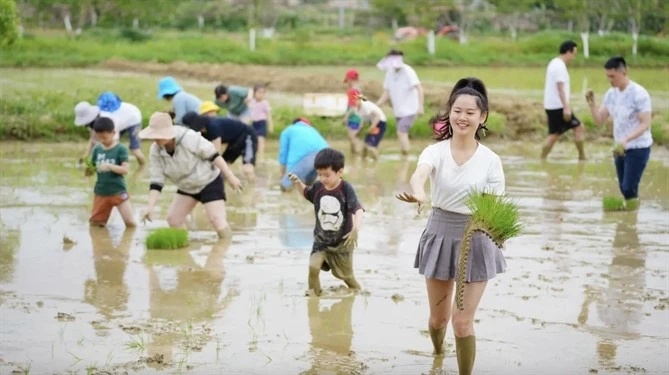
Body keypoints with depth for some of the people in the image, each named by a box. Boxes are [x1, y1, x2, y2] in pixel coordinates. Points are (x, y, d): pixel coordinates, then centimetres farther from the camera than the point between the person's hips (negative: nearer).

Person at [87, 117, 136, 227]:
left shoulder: (120, 149, -9)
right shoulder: (97, 149, 3)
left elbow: (125, 170, -17)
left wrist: (109, 166, -30)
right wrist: (87, 168, -16)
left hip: (118, 191, -4)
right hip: (101, 192, 4)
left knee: (130, 222, -13)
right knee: (95, 223, 10)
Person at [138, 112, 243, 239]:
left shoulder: (189, 138, -30)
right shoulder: (156, 151, -13)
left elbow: (213, 155, -22)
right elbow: (156, 181, -12)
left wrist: (230, 176, -21)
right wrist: (150, 206, -23)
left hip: (209, 182, -6)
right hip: (187, 187, 6)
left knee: (217, 220, -18)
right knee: (173, 219, 2)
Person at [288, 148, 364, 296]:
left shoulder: (346, 189, -22)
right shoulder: (318, 187, -8)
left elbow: (358, 210, -31)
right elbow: (305, 193, 15)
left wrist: (356, 229, -49)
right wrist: (297, 182, -6)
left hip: (342, 241, -3)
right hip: (321, 240, 3)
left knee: (346, 275, 11)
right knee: (313, 266, -19)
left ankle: (357, 290, 42)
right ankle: (313, 293, 4)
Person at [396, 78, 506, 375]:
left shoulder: (490, 160, -9)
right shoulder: (436, 151, -10)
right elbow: (419, 174, -33)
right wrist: (419, 194, -56)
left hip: (475, 240, -2)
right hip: (440, 235, 2)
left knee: (463, 323, -6)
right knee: (438, 318, 17)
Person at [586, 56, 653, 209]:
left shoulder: (639, 94, -18)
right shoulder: (611, 94, 3)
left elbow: (645, 124, -21)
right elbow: (600, 120, 4)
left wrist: (626, 139, -34)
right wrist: (592, 104, -13)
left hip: (638, 148, -7)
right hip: (620, 148, 7)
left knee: (629, 188, -11)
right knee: (623, 188, 11)